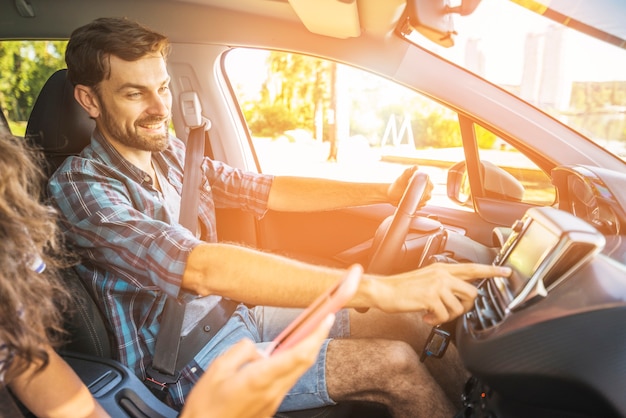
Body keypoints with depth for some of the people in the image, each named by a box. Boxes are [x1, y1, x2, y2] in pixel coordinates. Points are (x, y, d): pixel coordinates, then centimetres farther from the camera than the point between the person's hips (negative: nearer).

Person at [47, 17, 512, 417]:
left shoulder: (170, 153, 2)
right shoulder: (81, 187, -20)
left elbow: (267, 189, 6)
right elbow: (200, 269, -36)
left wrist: (382, 191, -2)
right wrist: (380, 289, -42)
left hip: (236, 311, 6)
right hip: (191, 365, -6)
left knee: (415, 322, -2)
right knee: (394, 364, -17)